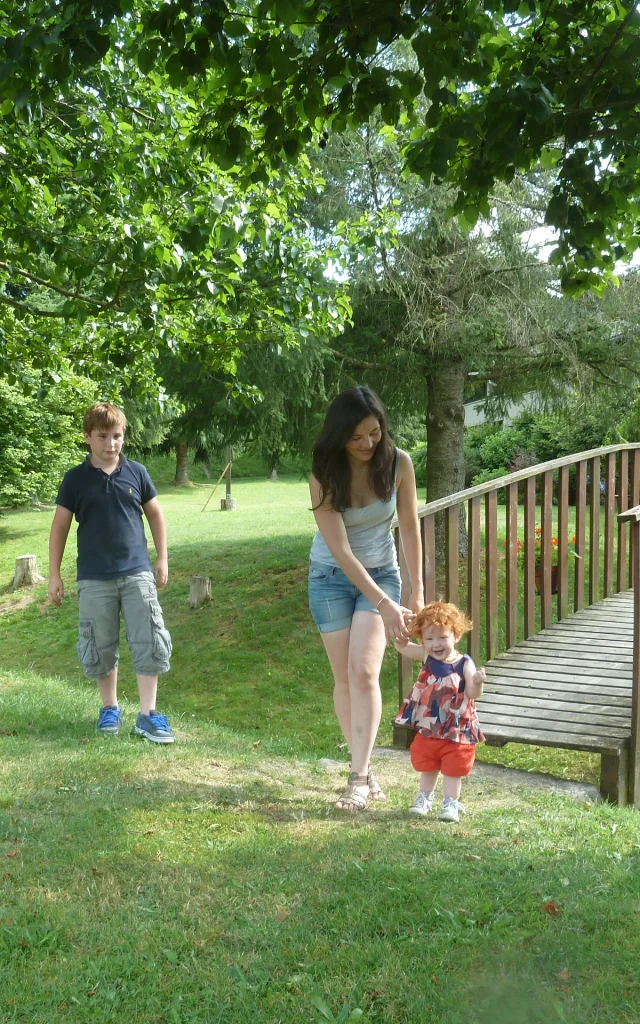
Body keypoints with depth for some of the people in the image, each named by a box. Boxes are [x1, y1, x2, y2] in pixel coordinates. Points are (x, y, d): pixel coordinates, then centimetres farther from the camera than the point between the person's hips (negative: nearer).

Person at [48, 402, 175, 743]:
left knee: (149, 642, -3)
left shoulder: (136, 472, 1)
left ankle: (148, 714, 6)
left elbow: (155, 514, 12)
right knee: (101, 648, 8)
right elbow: (60, 526, 2)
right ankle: (110, 708, 26)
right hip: (94, 578, -1)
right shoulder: (75, 479, -2)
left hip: (137, 573, 1)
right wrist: (54, 574, 0)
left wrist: (162, 559, 9)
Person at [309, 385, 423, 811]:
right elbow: (341, 551, -23)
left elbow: (410, 529, -3)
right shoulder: (325, 477, -20)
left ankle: (359, 779, -13)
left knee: (364, 672, -14)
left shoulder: (398, 463, -14)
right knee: (345, 678, 2)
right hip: (332, 576, 0)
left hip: (382, 573, 0)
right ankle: (366, 770, 14)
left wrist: (417, 592, -2)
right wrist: (384, 605, -27)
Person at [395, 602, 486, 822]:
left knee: (453, 770, 9)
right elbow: (401, 646, 1)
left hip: (456, 730, -4)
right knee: (427, 767, 20)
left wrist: (477, 683, -39)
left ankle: (451, 804, 25)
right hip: (428, 728, 4)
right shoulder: (427, 657, -5)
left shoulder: (464, 664, -16)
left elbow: (472, 694, -18)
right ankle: (425, 798, 38)